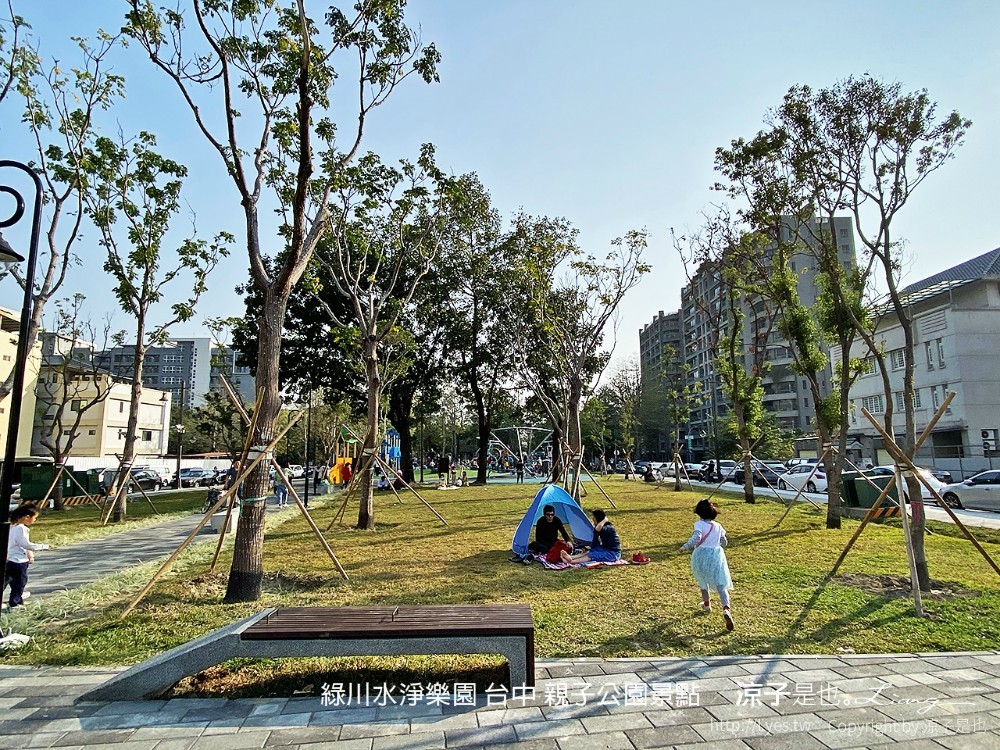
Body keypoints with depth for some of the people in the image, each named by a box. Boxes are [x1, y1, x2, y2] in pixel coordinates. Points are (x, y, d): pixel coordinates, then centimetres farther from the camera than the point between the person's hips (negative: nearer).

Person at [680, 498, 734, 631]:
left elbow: (696, 538, -22)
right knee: (721, 585, -4)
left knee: (703, 580, 24)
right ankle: (726, 609, -26)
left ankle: (707, 604, 40)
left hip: (701, 554, -2)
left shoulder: (699, 524, -4)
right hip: (716, 553, 2)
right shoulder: (718, 526, 11)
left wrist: (685, 546, -19)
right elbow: (724, 542, 18)